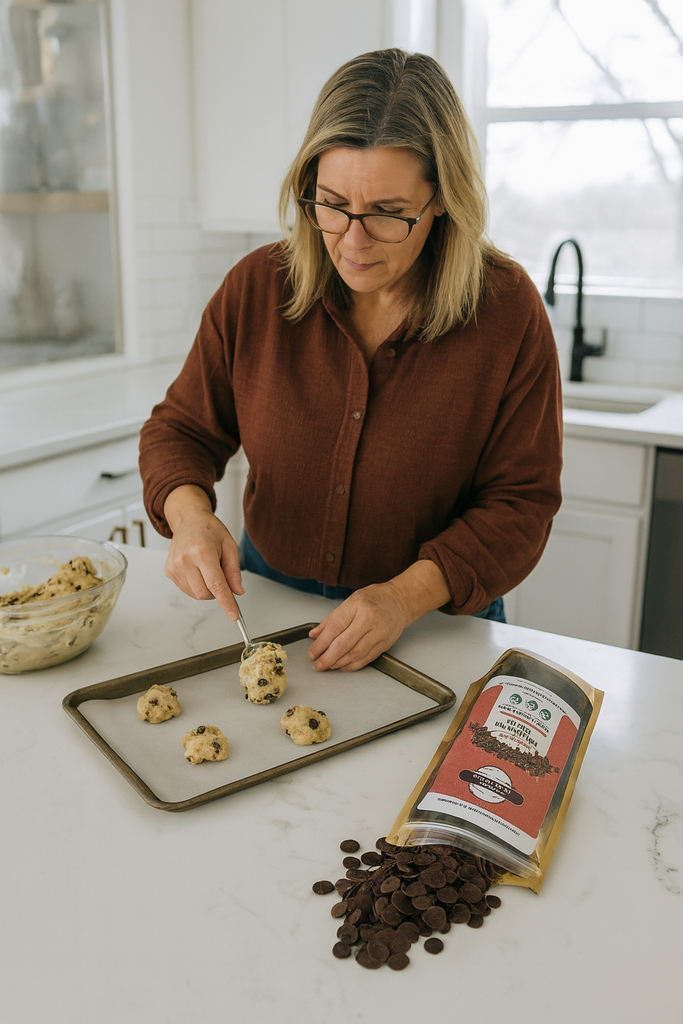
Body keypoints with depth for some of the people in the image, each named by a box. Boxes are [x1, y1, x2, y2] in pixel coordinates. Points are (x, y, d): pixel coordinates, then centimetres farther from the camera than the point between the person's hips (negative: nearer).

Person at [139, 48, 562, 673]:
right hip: (264, 597, 1)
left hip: (439, 620, 0)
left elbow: (520, 503, -11)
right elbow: (181, 430, 1)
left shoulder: (508, 311, -15)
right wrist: (189, 514, -21)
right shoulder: (256, 288, -8)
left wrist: (408, 596, -25)